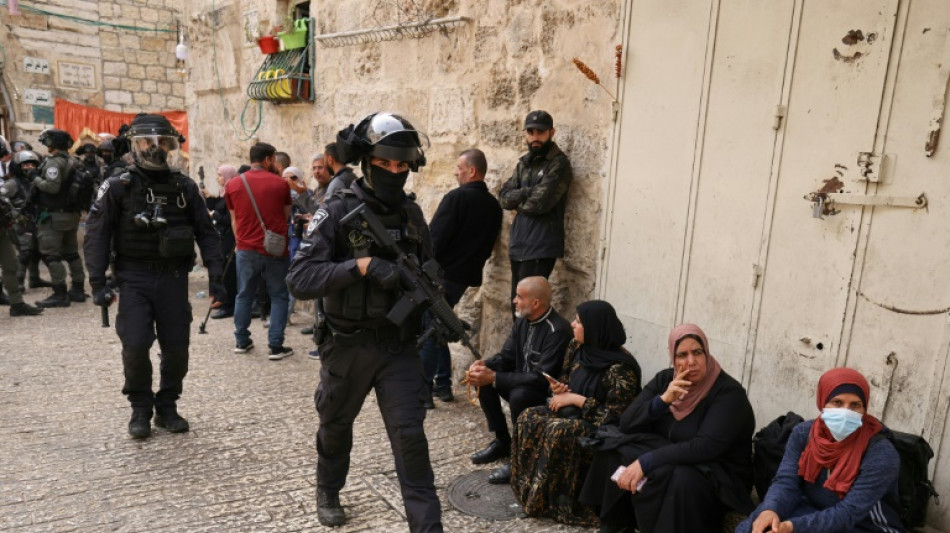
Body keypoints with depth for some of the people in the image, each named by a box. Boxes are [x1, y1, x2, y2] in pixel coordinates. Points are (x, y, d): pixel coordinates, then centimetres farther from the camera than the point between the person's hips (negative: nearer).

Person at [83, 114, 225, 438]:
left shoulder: (185, 187, 4)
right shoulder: (119, 187, -1)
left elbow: (206, 233, 6)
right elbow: (97, 236, -1)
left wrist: (215, 276, -1)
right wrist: (98, 283, -8)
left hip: (174, 278, 2)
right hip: (134, 278, -2)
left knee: (176, 346, 4)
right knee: (135, 345, -8)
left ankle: (167, 407, 23)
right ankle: (140, 410, 15)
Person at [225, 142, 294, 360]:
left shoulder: (233, 185, 3)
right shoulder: (280, 184, -3)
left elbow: (234, 220, 12)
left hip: (246, 249, 3)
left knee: (244, 295, 15)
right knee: (279, 297, 5)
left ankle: (241, 341, 24)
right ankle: (276, 346, 2)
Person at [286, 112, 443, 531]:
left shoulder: (412, 214, 1)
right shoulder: (337, 212, -13)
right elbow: (299, 279, -22)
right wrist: (361, 265, -33)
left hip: (400, 345, 2)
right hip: (347, 346, -1)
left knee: (410, 435, -1)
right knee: (335, 427, 21)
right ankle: (328, 492, 50)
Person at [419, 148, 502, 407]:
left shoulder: (456, 198, -14)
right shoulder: (493, 205, 10)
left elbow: (434, 238, -17)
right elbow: (488, 245, 15)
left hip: (441, 275, -8)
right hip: (465, 276, 8)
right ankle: (443, 385, 23)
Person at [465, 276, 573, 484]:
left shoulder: (558, 330, -27)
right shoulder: (523, 321, -1)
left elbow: (542, 378, -31)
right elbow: (506, 356, 5)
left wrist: (494, 377, -33)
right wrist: (484, 366, -18)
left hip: (549, 393, -8)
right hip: (522, 382, 9)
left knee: (518, 395, -35)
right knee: (483, 380, -6)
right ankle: (502, 441, 8)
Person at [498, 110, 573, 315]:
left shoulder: (559, 164, -8)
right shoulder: (523, 163, 15)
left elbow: (539, 203, -17)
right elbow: (504, 197, 7)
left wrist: (517, 202, 1)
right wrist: (527, 192, -10)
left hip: (541, 246, -7)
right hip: (518, 243, 7)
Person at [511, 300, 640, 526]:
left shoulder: (619, 368, -25)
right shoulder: (577, 348, -1)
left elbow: (613, 415, -25)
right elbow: (566, 380, 15)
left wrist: (574, 399, -21)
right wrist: (559, 388, -9)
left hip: (604, 427, -8)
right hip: (575, 412, 8)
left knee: (557, 431, -32)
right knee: (529, 418, -14)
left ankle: (554, 500, -13)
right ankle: (529, 486, -3)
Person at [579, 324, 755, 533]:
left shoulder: (729, 392, -17)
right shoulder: (664, 380, -1)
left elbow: (705, 447, -29)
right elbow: (626, 423, -7)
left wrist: (646, 462, -33)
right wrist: (663, 400, -23)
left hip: (719, 476, -6)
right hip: (670, 459, 6)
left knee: (682, 480, -38)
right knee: (613, 447, -11)